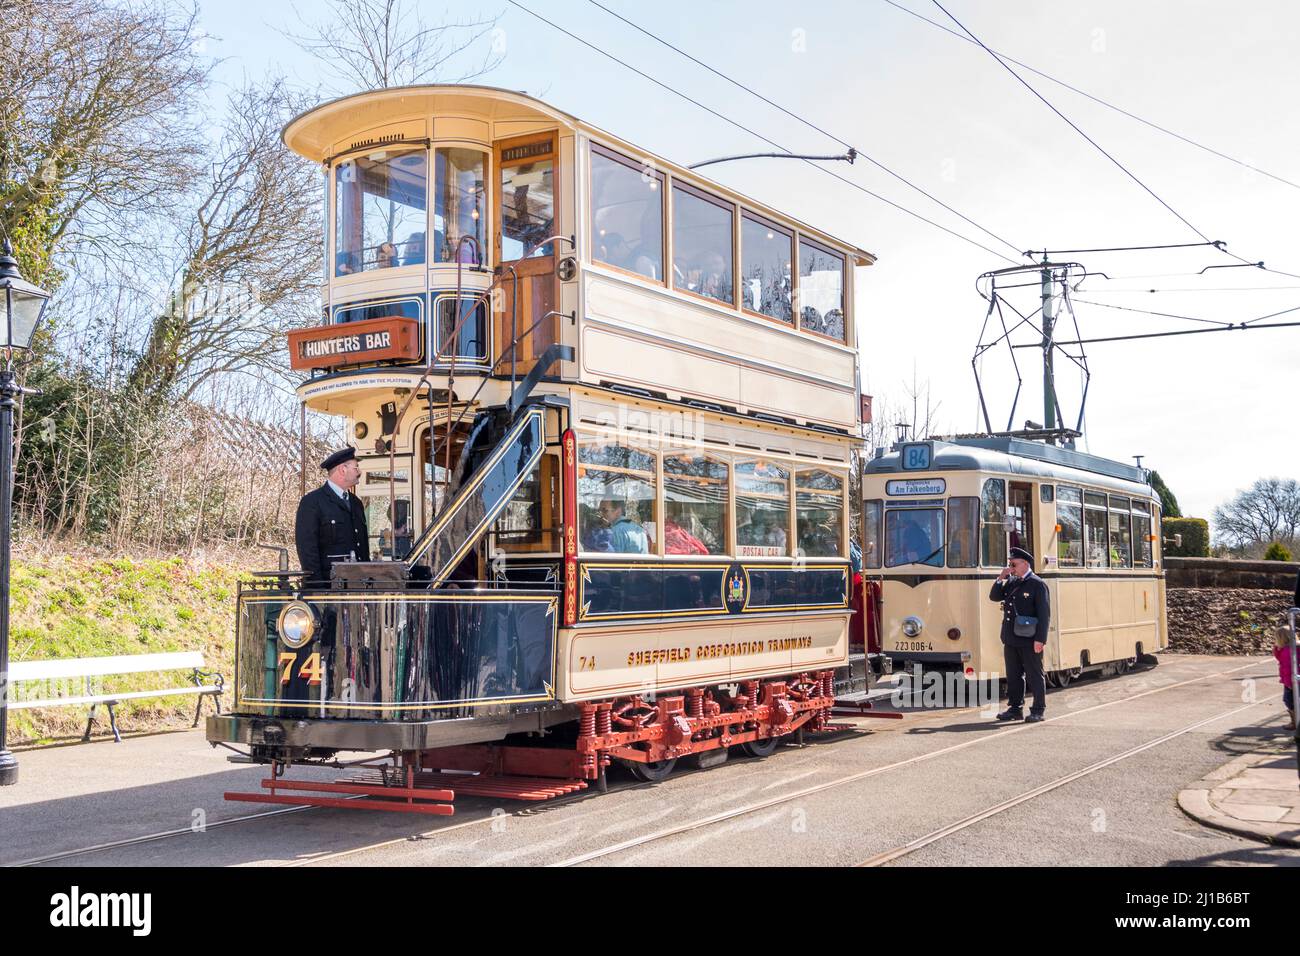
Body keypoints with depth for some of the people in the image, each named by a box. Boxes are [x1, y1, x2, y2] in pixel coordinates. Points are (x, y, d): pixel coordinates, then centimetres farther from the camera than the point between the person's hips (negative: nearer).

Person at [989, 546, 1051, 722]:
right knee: (1013, 676, 12)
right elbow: (994, 597, 13)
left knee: (1034, 676, 2)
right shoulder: (1011, 582, 12)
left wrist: (1040, 639, -18)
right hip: (1011, 639, 7)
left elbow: (1044, 614, -13)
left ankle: (1038, 711, 9)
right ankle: (1015, 708, 21)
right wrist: (1001, 579, -1)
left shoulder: (1037, 584, -9)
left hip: (1029, 641, -7)